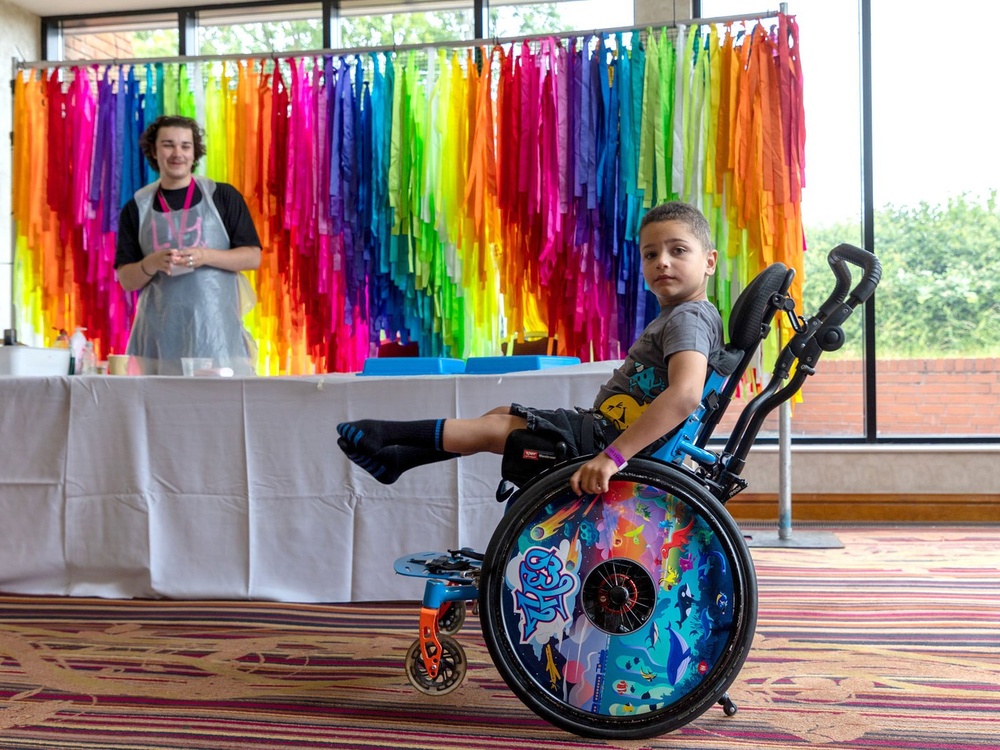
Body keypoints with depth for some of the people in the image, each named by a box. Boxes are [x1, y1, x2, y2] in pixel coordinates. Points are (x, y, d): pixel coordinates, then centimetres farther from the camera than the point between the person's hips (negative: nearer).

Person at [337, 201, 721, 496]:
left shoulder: (688, 318, -20)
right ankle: (395, 459, 25)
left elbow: (685, 393, -37)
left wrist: (613, 455, -40)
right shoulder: (671, 318, 12)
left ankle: (388, 434, 10)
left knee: (493, 428, -6)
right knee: (499, 415, 16)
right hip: (605, 426, 10)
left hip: (609, 437, -10)